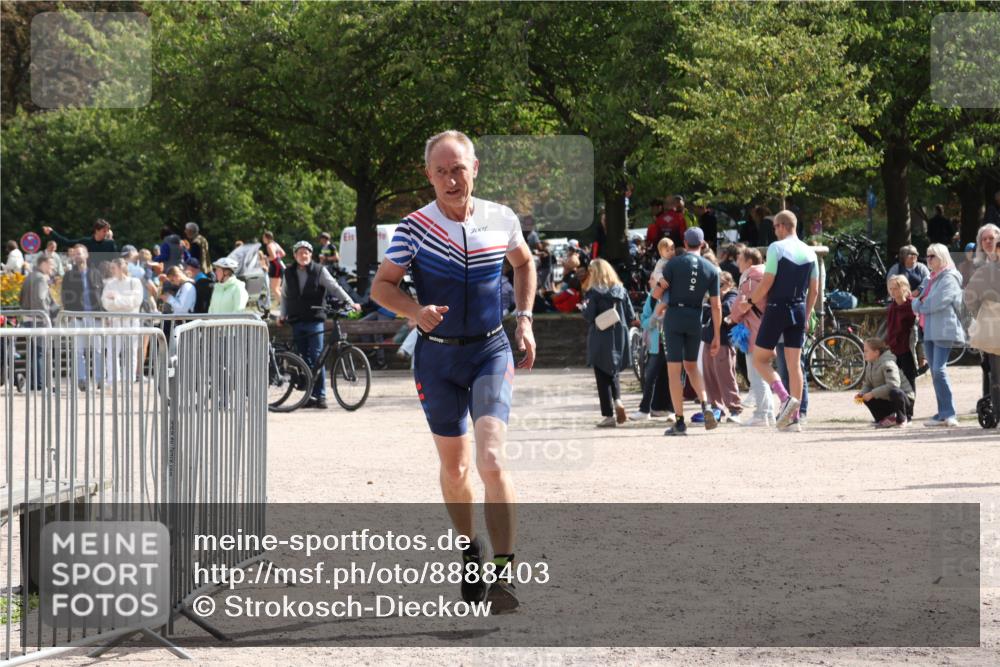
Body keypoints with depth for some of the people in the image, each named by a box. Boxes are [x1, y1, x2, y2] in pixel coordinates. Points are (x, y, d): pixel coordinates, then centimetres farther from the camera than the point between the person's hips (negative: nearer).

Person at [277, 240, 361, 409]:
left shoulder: (319, 271, 1)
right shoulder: (289, 274, 11)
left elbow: (334, 287, -3)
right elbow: (284, 296, 20)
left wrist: (350, 302, -12)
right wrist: (282, 316, 12)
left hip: (315, 320, -4)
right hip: (297, 322, 4)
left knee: (316, 358, -10)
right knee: (304, 360, 5)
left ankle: (320, 395, -8)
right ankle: (310, 395, 10)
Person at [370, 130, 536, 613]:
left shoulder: (502, 220, -2)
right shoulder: (414, 228, -8)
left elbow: (524, 264, 18)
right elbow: (381, 286, -2)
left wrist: (524, 320, 8)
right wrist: (415, 311, -21)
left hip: (491, 352, -1)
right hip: (437, 357, 1)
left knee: (491, 460, -18)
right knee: (454, 469, 11)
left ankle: (505, 573, -18)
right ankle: (469, 552, 35)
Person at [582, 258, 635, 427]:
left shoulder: (594, 292, -8)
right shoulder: (621, 290, 6)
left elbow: (589, 316, -12)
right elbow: (631, 315, 5)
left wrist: (585, 307, 6)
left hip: (600, 340, -4)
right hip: (619, 339, 4)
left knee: (602, 377, 3)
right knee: (613, 374, 19)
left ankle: (609, 415, 0)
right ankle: (617, 400, -7)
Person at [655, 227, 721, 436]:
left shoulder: (674, 263, -3)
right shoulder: (711, 269, 4)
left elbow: (657, 293, -6)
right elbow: (716, 305, 2)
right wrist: (716, 336, 5)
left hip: (674, 317, -3)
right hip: (695, 319, 3)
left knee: (674, 369, -1)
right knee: (691, 366, 21)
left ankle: (680, 422, -4)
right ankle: (705, 406, -1)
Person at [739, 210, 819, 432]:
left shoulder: (776, 248, -10)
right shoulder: (809, 253, 9)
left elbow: (767, 283, -13)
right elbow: (814, 291, 11)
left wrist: (750, 302, 1)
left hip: (777, 308, -6)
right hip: (799, 310, 6)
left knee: (760, 359, 5)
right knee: (794, 364, 6)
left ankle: (785, 398, -15)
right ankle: (793, 418, 3)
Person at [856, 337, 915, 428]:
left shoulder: (887, 363, -24)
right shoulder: (870, 365, 6)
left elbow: (893, 385, -37)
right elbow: (867, 384, 9)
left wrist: (872, 394, -35)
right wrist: (861, 393, -15)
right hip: (887, 400, 9)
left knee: (894, 392, -40)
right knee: (866, 398, -2)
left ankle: (902, 420, -14)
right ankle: (888, 417, 8)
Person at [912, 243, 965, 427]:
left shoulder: (949, 278, -7)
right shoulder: (932, 279, 21)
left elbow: (936, 303, -16)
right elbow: (917, 305, 22)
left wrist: (919, 304, 0)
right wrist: (919, 303, 1)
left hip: (944, 331, -9)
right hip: (929, 331, 9)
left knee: (939, 370, -17)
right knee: (935, 372, 7)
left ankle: (949, 414, -16)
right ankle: (943, 414, 10)